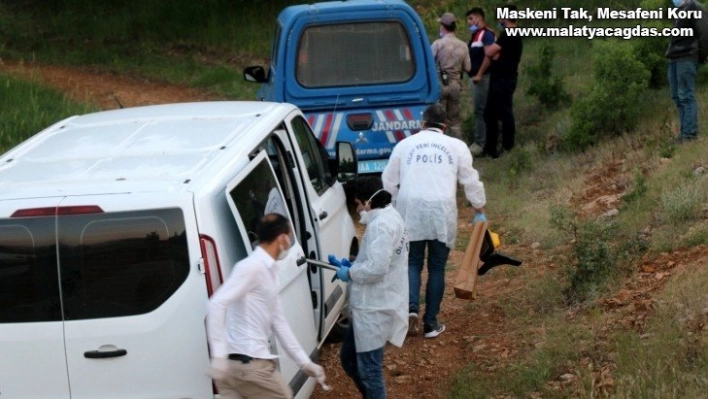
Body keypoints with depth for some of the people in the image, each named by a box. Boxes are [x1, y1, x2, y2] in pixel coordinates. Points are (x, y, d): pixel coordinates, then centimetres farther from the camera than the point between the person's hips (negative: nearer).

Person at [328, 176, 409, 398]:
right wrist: (350, 265, 10)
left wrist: (349, 273, -12)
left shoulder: (381, 224, -20)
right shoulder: (388, 218, 13)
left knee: (368, 369, -2)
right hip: (372, 305, 11)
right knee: (348, 357, 21)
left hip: (375, 308, -11)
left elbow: (376, 267, -28)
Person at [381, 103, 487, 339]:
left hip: (410, 211, 1)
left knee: (413, 263, 12)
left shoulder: (405, 145, 11)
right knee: (437, 267, 8)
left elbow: (389, 182, 14)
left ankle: (411, 307, -12)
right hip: (442, 212, -1)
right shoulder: (456, 146, 8)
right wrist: (479, 211, 19)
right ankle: (430, 323, 10)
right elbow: (471, 181, 8)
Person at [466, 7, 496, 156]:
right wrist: (472, 75, 15)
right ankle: (480, 141, 18)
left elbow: (489, 56, -21)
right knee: (478, 110, 13)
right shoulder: (475, 35, 17)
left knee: (480, 110, -9)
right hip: (474, 78, 10)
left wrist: (479, 74, -22)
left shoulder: (487, 34, -13)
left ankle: (479, 143, -7)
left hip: (482, 78, -10)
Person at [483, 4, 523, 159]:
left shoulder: (508, 35, -16)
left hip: (503, 80, -10)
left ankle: (508, 149, 0)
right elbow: (497, 55, 13)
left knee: (504, 114, -5)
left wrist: (490, 48, 2)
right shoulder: (514, 35, 17)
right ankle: (491, 147, 21)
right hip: (501, 79, 10)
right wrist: (496, 53, -7)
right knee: (490, 113, 14)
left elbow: (489, 52, -19)